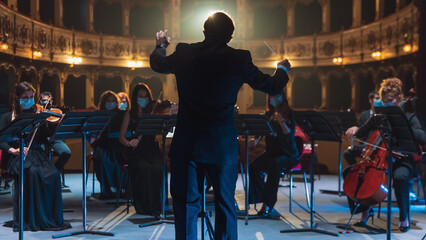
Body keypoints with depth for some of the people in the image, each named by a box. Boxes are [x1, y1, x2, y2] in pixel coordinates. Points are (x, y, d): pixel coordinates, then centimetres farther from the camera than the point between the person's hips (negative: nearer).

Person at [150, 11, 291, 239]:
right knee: (225, 203, 12)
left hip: (186, 143, 1)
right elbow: (271, 86, 7)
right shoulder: (240, 59, -6)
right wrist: (282, 69, 29)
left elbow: (157, 64, 19)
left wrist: (160, 45, 41)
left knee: (186, 202, 11)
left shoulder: (184, 53, -3)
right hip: (223, 144, 0)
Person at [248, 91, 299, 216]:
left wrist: (281, 121, -26)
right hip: (271, 152, 5)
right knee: (253, 167, -21)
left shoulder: (289, 114, -2)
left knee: (274, 165, -37)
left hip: (288, 154, -5)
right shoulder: (268, 115, 14)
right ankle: (262, 200, -11)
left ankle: (267, 205, -32)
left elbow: (289, 134, -15)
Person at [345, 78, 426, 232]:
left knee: (400, 177, -40)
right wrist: (354, 130, -9)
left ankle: (404, 217, -14)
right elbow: (361, 133, 15)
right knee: (349, 171, -15)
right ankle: (365, 209, 5)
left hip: (402, 161, -4)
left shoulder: (409, 118, -1)